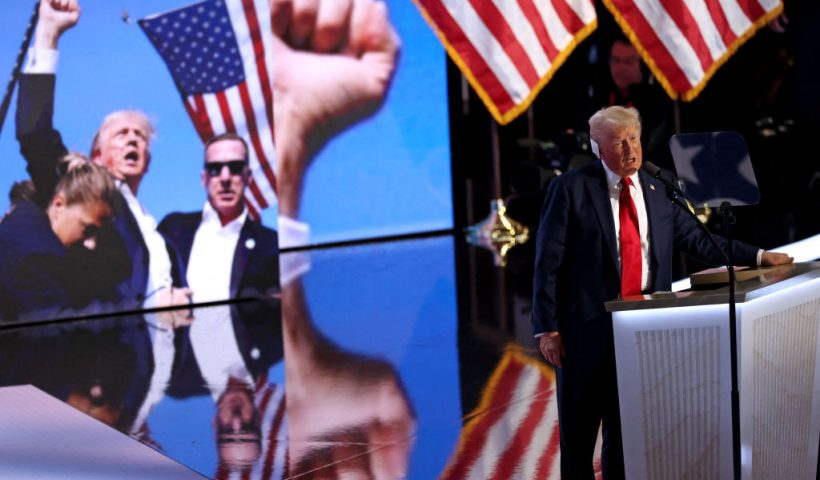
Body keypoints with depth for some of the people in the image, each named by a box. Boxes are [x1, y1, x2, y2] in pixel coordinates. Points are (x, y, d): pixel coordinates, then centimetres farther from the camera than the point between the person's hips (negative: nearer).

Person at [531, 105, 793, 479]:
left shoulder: (657, 191, 8)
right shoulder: (570, 189, -6)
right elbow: (547, 262, -7)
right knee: (579, 431, 4)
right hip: (587, 327, -4)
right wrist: (547, 328, -11)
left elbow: (697, 239, 12)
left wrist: (759, 257, 4)